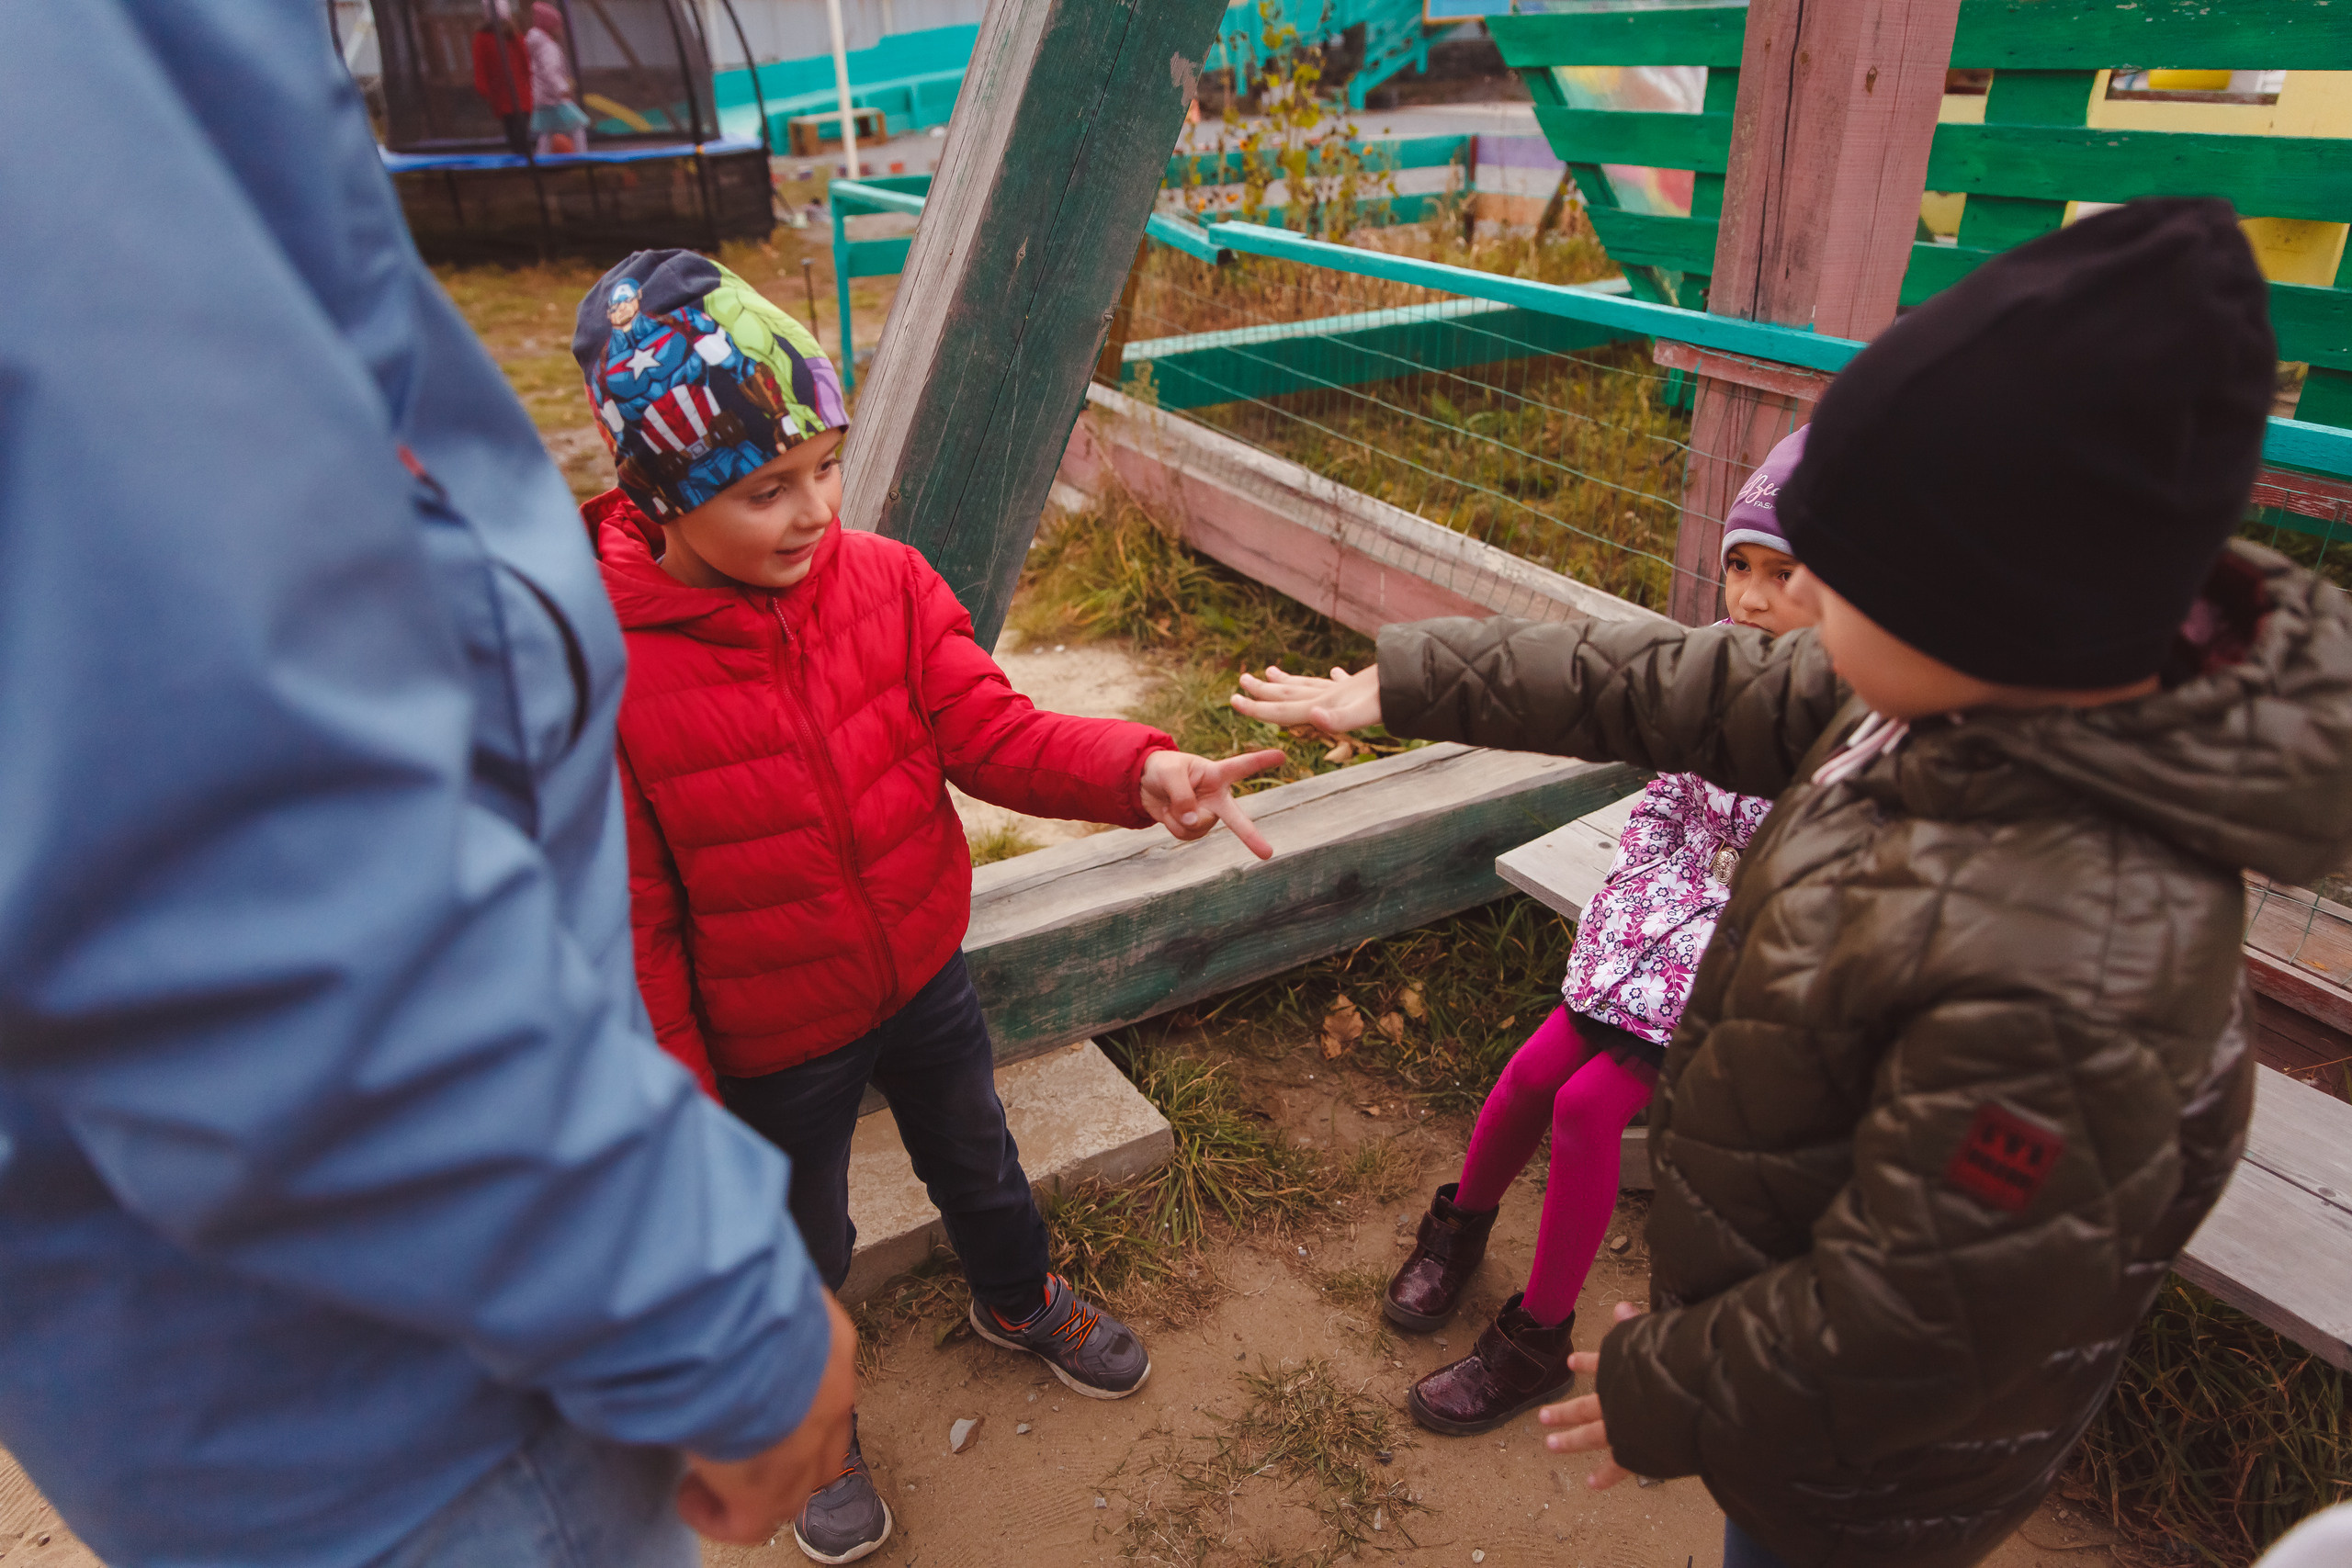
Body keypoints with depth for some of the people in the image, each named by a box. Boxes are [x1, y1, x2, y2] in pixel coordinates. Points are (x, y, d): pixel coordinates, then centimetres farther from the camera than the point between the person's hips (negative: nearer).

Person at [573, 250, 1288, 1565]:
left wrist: (1139, 769, -35)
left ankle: (1020, 1299, 62)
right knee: (802, 1247, 23)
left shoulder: (884, 580, -15)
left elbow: (992, 734, -16)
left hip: (926, 979, 4)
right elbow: (627, 932, -19)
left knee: (977, 1162, 29)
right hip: (772, 1047, -3)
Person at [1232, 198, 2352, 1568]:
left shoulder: (2066, 985, -42)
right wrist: (1414, 683, 0)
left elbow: (1911, 1326, -31)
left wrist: (1666, 1394, -12)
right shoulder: (1990, 701, -17)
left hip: (1865, 1454, -7)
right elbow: (1710, 694, -6)